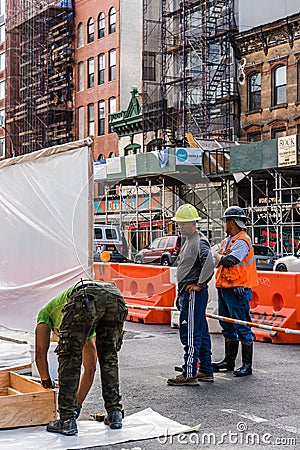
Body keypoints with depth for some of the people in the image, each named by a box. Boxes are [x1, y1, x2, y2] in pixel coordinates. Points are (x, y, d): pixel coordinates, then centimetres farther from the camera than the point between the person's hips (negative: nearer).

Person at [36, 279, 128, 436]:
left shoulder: (46, 311, 41)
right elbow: (90, 366, 47)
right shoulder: (88, 328, 48)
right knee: (109, 357, 23)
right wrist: (79, 404, 51)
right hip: (116, 296, 5)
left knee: (70, 358, 9)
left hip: (87, 298, -5)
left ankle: (67, 420, 8)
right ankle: (115, 413, 21)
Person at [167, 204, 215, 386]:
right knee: (201, 333, 14)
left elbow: (209, 263, -28)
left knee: (191, 334, -8)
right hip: (187, 294, 11)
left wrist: (199, 284, -20)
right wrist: (181, 292, 22)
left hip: (194, 294, -11)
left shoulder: (200, 242, -14)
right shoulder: (189, 241, 19)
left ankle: (189, 374, -6)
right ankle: (206, 371, 21)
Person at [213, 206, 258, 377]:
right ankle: (229, 361, 26)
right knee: (228, 327, 16)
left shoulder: (242, 241, -13)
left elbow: (229, 261, -25)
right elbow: (218, 262, 16)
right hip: (224, 288, 10)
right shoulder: (228, 241, 17)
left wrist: (218, 256, -7)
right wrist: (221, 258, -5)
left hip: (237, 290, -10)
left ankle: (247, 365, 1)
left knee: (242, 327, -5)